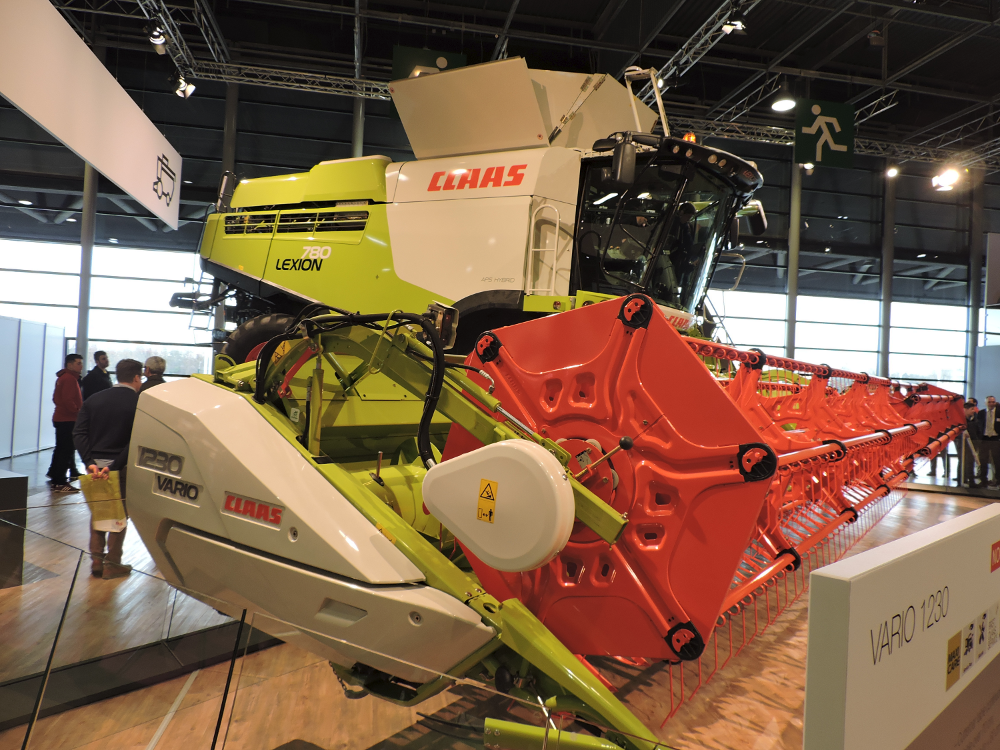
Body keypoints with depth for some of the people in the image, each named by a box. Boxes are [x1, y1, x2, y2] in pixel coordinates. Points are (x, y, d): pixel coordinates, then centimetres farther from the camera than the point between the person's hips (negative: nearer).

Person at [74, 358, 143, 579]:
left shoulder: (93, 399, 7)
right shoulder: (139, 403, -9)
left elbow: (79, 433, -1)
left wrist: (90, 462, -8)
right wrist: (114, 467, -16)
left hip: (95, 465, 5)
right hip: (122, 467, -4)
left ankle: (96, 560, 20)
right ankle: (112, 564, 13)